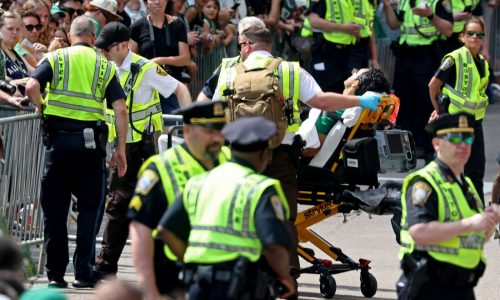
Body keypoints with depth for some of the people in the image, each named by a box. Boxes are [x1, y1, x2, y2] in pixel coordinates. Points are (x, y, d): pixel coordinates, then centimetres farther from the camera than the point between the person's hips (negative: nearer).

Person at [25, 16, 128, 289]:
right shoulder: (105, 66, 8)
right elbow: (120, 109, -1)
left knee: (54, 209, 7)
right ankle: (83, 273, 2)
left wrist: (41, 107, 9)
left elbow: (31, 87, -11)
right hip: (91, 140, 0)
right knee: (89, 208, 8)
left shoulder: (55, 59, 6)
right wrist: (120, 148, 1)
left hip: (58, 137, 0)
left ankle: (55, 273, 8)